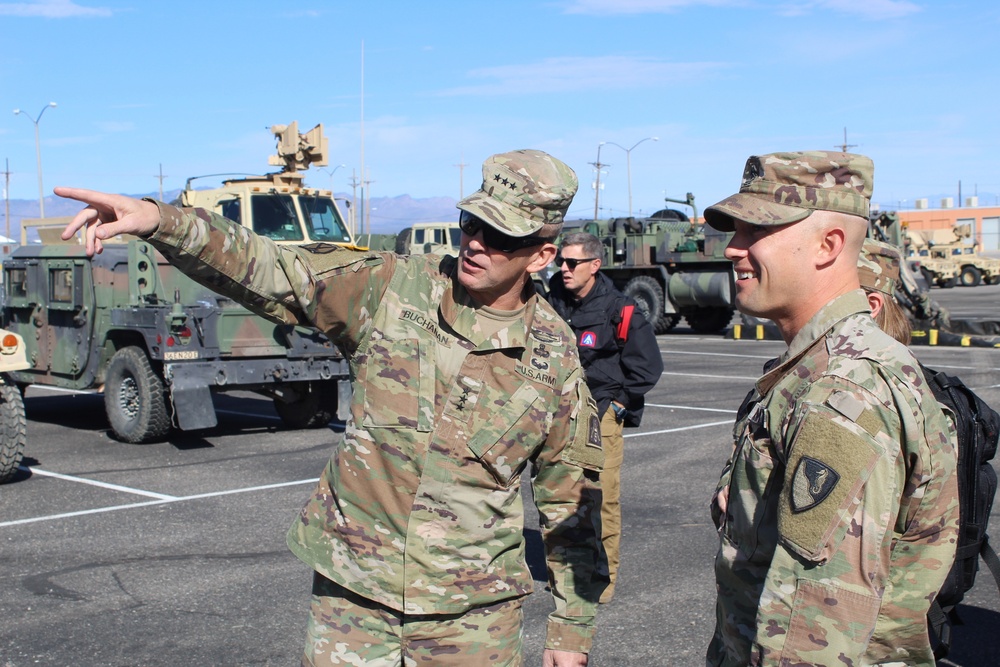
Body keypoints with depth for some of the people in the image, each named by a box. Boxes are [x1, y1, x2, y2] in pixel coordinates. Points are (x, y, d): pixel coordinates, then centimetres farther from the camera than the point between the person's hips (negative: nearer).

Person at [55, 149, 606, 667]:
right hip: (352, 592, 1)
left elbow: (572, 500, 3)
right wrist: (159, 221, -28)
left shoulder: (556, 357, -5)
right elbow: (266, 270, -11)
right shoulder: (391, 290, -5)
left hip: (472, 616, 0)